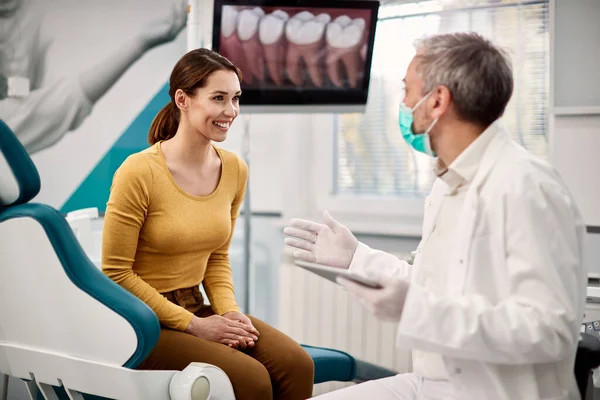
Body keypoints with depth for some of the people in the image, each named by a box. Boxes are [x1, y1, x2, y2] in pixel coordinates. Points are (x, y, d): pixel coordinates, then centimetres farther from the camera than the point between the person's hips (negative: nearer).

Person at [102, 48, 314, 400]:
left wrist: (230, 311, -5)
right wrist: (192, 325, -15)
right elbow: (117, 274, -13)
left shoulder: (235, 170, 1)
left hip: (196, 309, 6)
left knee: (296, 364, -17)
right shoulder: (139, 173, -17)